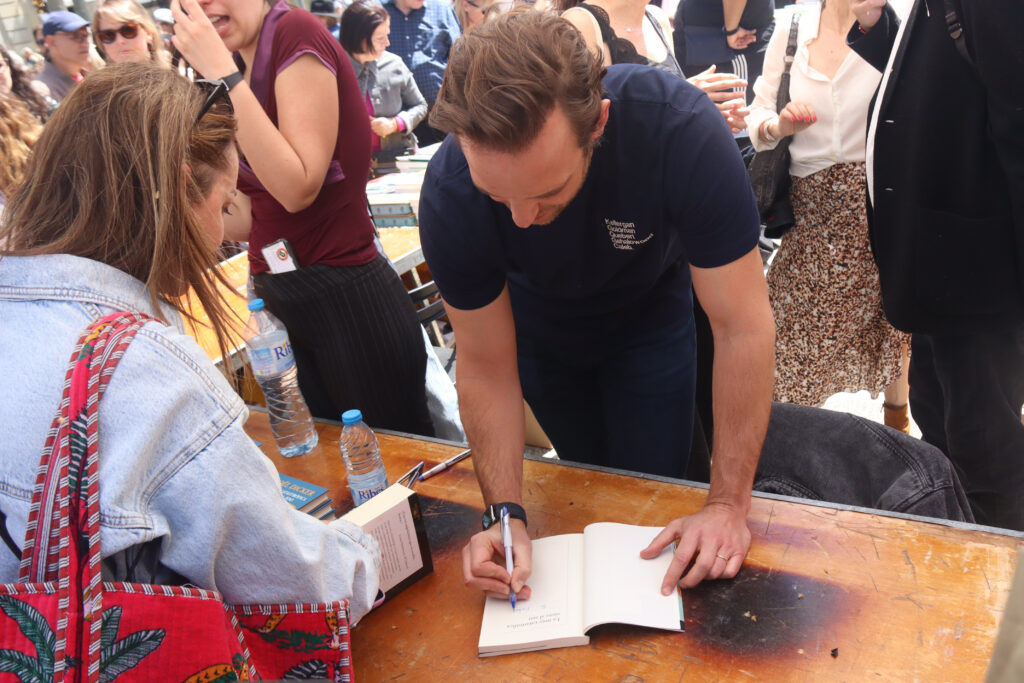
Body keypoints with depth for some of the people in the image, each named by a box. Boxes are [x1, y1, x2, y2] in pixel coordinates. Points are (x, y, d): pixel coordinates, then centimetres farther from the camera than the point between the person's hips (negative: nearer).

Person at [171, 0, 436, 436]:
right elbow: (245, 222, 10)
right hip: (275, 299, 8)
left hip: (347, 298, -8)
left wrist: (221, 70, -21)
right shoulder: (240, 68, 9)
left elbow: (297, 187, -23)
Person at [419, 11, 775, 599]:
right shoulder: (450, 197, -35)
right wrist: (506, 514, -32)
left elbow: (744, 327, -36)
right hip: (540, 330, 1)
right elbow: (488, 367, -23)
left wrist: (730, 505, -35)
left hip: (650, 318, -1)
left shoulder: (681, 129, -42)